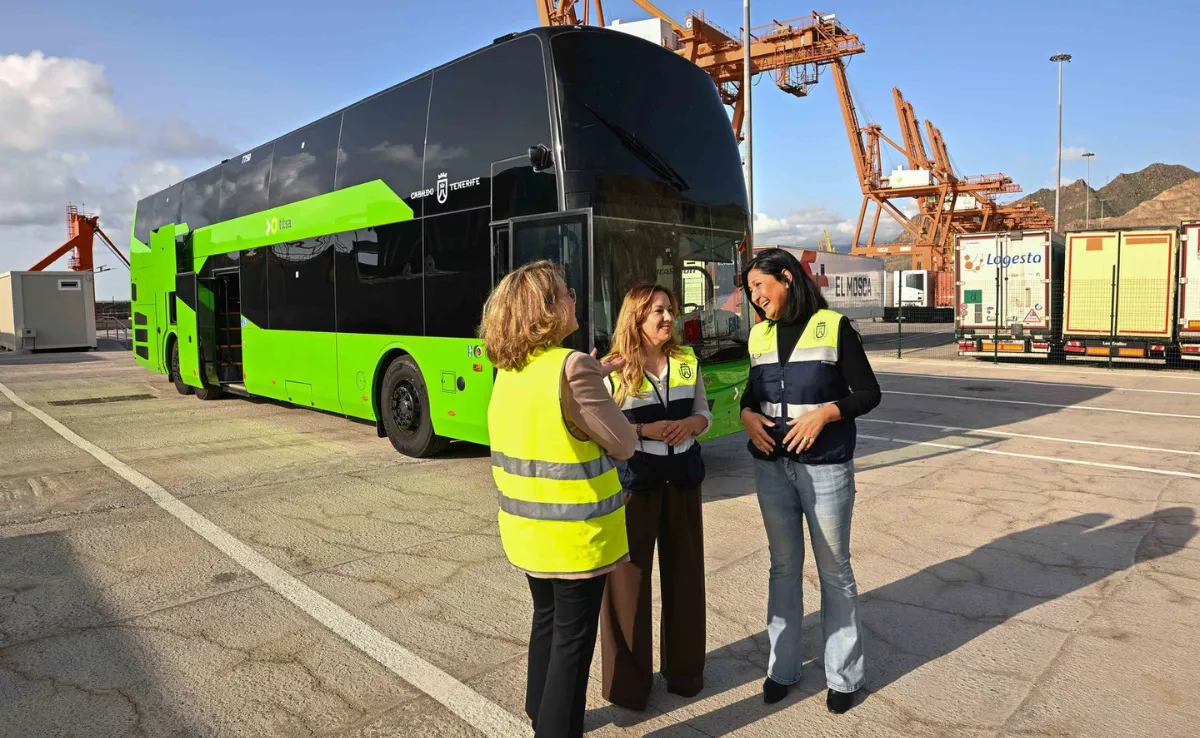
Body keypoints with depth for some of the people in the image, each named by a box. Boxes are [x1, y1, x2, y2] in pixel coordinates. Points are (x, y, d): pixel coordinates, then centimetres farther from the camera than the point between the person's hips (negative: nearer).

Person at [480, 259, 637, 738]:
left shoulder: (508, 369, 1)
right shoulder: (571, 365, -23)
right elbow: (623, 445, -15)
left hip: (526, 528, 8)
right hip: (575, 533, -8)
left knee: (546, 621, 24)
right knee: (573, 637, 10)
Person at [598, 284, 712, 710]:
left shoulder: (687, 361, 6)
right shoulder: (613, 370, -8)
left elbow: (704, 413, 12)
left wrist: (691, 424, -10)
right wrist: (644, 430, -21)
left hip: (682, 477, 5)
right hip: (633, 480, -4)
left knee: (685, 570, 12)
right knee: (629, 574, 1)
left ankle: (684, 666, 31)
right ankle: (628, 679, 17)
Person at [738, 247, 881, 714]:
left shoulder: (833, 326, -8)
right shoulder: (759, 334, 6)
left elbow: (869, 392, -6)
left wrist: (825, 413, -22)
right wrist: (747, 414, -6)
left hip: (825, 467, -4)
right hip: (771, 466, 4)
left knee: (834, 570, 8)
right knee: (783, 566, 14)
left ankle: (844, 675, 24)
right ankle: (782, 666, 28)